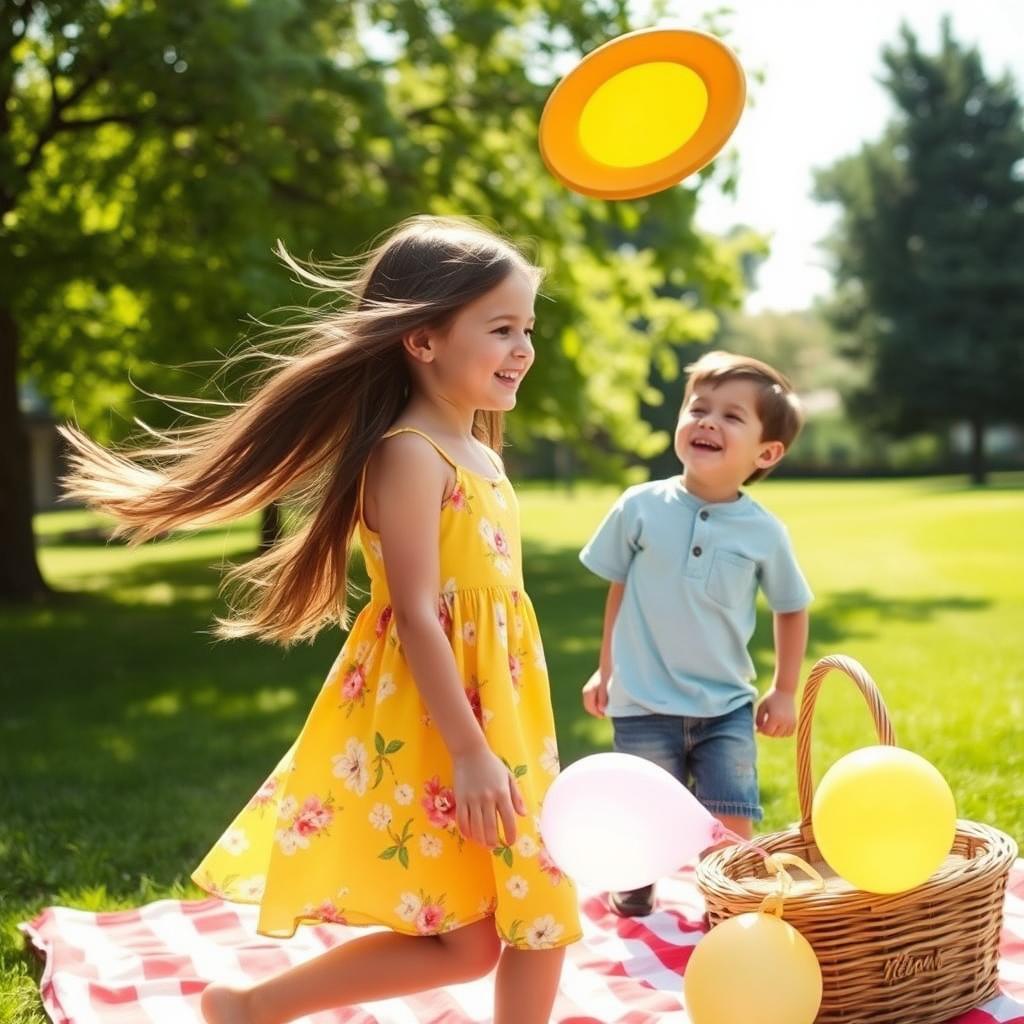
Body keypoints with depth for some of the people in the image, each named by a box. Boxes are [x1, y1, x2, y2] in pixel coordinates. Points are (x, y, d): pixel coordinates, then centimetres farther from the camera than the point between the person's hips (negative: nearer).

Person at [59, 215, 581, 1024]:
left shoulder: (482, 456, 12)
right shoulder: (409, 456, -17)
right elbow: (417, 615, -21)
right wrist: (469, 752, -23)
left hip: (496, 719, 9)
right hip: (431, 729, -9)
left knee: (542, 919, 10)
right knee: (466, 945, -1)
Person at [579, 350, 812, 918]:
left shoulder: (764, 532, -6)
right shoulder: (640, 507, -7)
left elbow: (791, 609, 8)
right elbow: (619, 590, 6)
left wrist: (785, 692, 8)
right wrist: (606, 669, 12)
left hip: (727, 707, 0)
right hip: (644, 704, 0)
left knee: (732, 827, -5)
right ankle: (634, 892, 38)